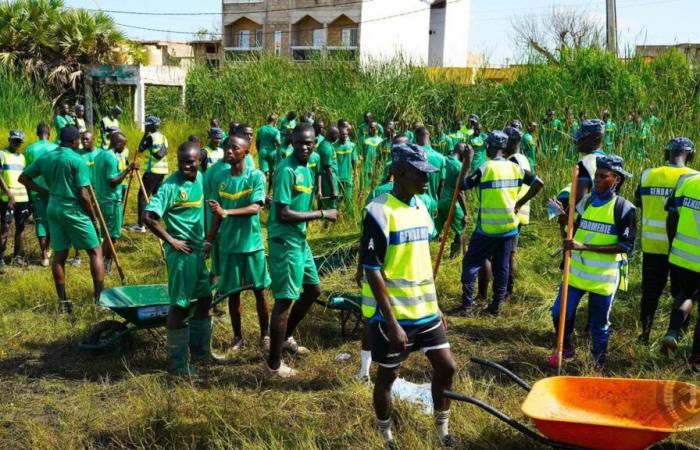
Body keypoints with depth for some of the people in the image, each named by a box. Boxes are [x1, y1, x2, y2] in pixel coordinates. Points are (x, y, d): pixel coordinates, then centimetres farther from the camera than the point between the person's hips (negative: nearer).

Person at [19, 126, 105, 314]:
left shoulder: (45, 158, 7)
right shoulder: (77, 160, -12)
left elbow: (23, 177, 15)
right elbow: (83, 195, -15)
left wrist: (43, 191, 18)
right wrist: (93, 218, -5)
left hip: (54, 208, 6)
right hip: (73, 211, -6)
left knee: (59, 255, 10)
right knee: (95, 251, 3)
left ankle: (63, 301, 12)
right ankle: (99, 298, -2)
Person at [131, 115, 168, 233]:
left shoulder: (151, 136, -11)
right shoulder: (163, 137, 14)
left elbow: (140, 149, -5)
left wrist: (145, 134, 0)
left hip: (153, 170, -8)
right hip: (163, 169, 8)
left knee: (143, 195, -5)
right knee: (156, 194, 16)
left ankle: (140, 225, -9)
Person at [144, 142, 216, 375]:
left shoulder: (201, 179, 5)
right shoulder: (171, 185, -17)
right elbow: (149, 216, -22)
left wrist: (208, 238, 10)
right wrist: (171, 240, -17)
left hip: (199, 249, 8)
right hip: (181, 251, -8)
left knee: (205, 298, 16)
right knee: (180, 305, 0)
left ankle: (200, 350, 32)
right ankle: (178, 362, 11)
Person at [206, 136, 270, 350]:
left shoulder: (256, 176, -8)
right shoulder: (220, 178, 4)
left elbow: (256, 208, -20)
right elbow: (216, 214, 8)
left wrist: (226, 212, -30)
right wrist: (209, 240, 6)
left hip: (252, 243, -3)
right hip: (228, 244, 3)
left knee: (259, 291, 6)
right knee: (233, 292, 10)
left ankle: (265, 335, 22)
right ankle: (237, 336, 24)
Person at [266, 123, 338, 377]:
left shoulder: (306, 170, 11)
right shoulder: (286, 170, -18)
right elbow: (283, 214, -22)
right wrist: (321, 214, -18)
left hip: (299, 239, 10)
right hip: (284, 241, -10)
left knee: (313, 290, 20)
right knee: (285, 299, -5)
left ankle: (286, 337, 37)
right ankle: (274, 363, 6)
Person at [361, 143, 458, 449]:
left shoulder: (420, 207, 7)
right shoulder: (379, 212, -18)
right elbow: (372, 272, -19)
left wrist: (435, 307, 16)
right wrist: (392, 323, -21)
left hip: (424, 311, 7)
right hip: (391, 314, -7)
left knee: (446, 367, 11)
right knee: (388, 375, 9)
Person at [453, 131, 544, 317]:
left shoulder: (485, 168, -12)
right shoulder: (515, 168, 3)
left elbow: (462, 185, -9)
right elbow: (538, 183, 4)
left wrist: (466, 163, -2)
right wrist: (520, 203, 7)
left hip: (487, 228, -4)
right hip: (509, 227, 5)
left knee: (471, 263, 5)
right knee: (502, 266, 13)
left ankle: (467, 306, 1)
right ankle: (496, 306, 17)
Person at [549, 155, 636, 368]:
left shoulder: (625, 208, -10)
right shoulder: (585, 202, 5)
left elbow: (625, 246, -16)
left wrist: (584, 246, -23)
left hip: (604, 277, -4)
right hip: (576, 272, 4)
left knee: (599, 324, 9)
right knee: (560, 312, 5)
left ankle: (598, 364, 29)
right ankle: (565, 348, 31)